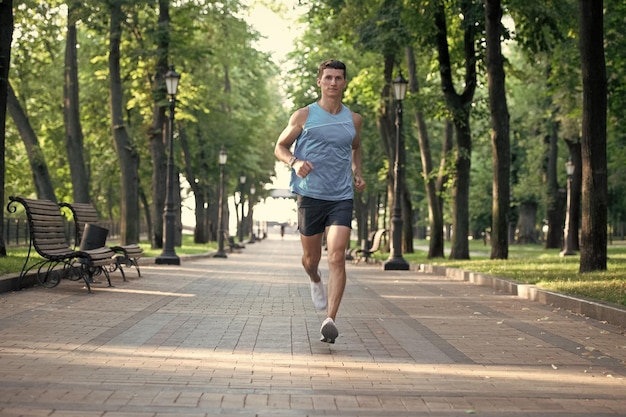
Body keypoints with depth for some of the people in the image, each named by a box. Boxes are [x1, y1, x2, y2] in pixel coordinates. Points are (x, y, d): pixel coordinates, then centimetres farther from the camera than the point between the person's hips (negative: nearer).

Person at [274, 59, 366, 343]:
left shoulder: (353, 120, 11)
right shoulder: (303, 116, 3)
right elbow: (280, 147, 8)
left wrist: (357, 173, 13)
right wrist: (295, 162, -13)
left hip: (342, 198, 1)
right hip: (310, 195, 0)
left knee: (336, 258, -14)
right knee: (311, 259, 11)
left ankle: (330, 320, -16)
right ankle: (315, 280, 49)